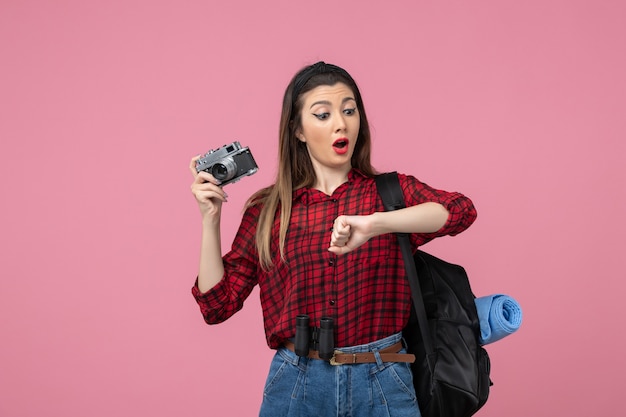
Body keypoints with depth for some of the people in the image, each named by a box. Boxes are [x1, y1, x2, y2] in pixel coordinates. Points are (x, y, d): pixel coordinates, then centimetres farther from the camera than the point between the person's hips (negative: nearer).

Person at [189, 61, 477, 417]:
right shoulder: (268, 209, 3)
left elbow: (462, 210, -19)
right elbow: (218, 303, 3)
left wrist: (374, 223, -32)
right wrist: (211, 217, -6)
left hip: (382, 385, -1)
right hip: (296, 384, 1)